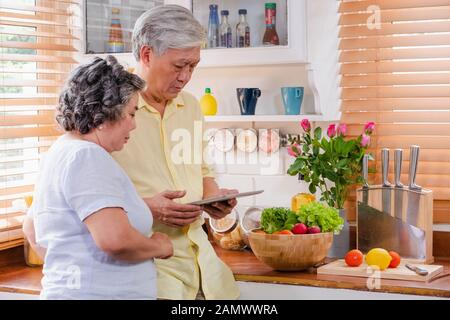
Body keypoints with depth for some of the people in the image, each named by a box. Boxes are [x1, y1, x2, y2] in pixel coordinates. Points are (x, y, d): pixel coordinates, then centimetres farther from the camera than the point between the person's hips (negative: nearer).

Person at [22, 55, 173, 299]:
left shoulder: (62, 151, 14)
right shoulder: (87, 157, -17)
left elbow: (31, 229, 25)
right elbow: (115, 238, -28)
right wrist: (159, 247, -11)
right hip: (94, 292, -10)